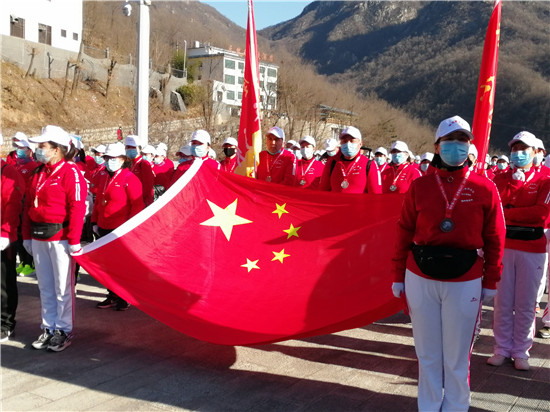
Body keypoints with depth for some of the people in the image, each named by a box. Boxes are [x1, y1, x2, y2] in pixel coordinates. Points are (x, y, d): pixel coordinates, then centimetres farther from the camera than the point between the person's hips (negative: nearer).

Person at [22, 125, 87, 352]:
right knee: (45, 286, 14)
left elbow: (77, 208, -16)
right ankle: (49, 329, 25)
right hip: (38, 238, 7)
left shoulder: (71, 172, -10)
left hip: (60, 237, -7)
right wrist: (27, 235, 13)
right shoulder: (39, 172, 13)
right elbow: (28, 204, 16)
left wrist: (74, 240, -18)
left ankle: (64, 331, 14)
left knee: (62, 287, 3)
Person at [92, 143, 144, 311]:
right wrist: (94, 221, 14)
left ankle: (125, 298, 18)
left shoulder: (130, 178, -11)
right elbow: (98, 201, 19)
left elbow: (138, 206, -12)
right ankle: (112, 296, 26)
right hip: (104, 228, 7)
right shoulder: (102, 176, 11)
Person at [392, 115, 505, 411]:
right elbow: (403, 234, 3)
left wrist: (490, 282, 2)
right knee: (428, 354, 13)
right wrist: (398, 277, 3)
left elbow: (494, 240, 2)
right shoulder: (419, 186, 1)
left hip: (465, 281, -1)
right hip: (421, 278, 1)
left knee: (456, 357, 9)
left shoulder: (485, 189, -1)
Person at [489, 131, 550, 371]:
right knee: (502, 302, 6)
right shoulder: (500, 179, 9)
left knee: (525, 305, 6)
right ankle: (502, 349, 19)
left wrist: (507, 212, -11)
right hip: (503, 246, 2)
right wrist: (514, 181, -11)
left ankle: (520, 352, 19)